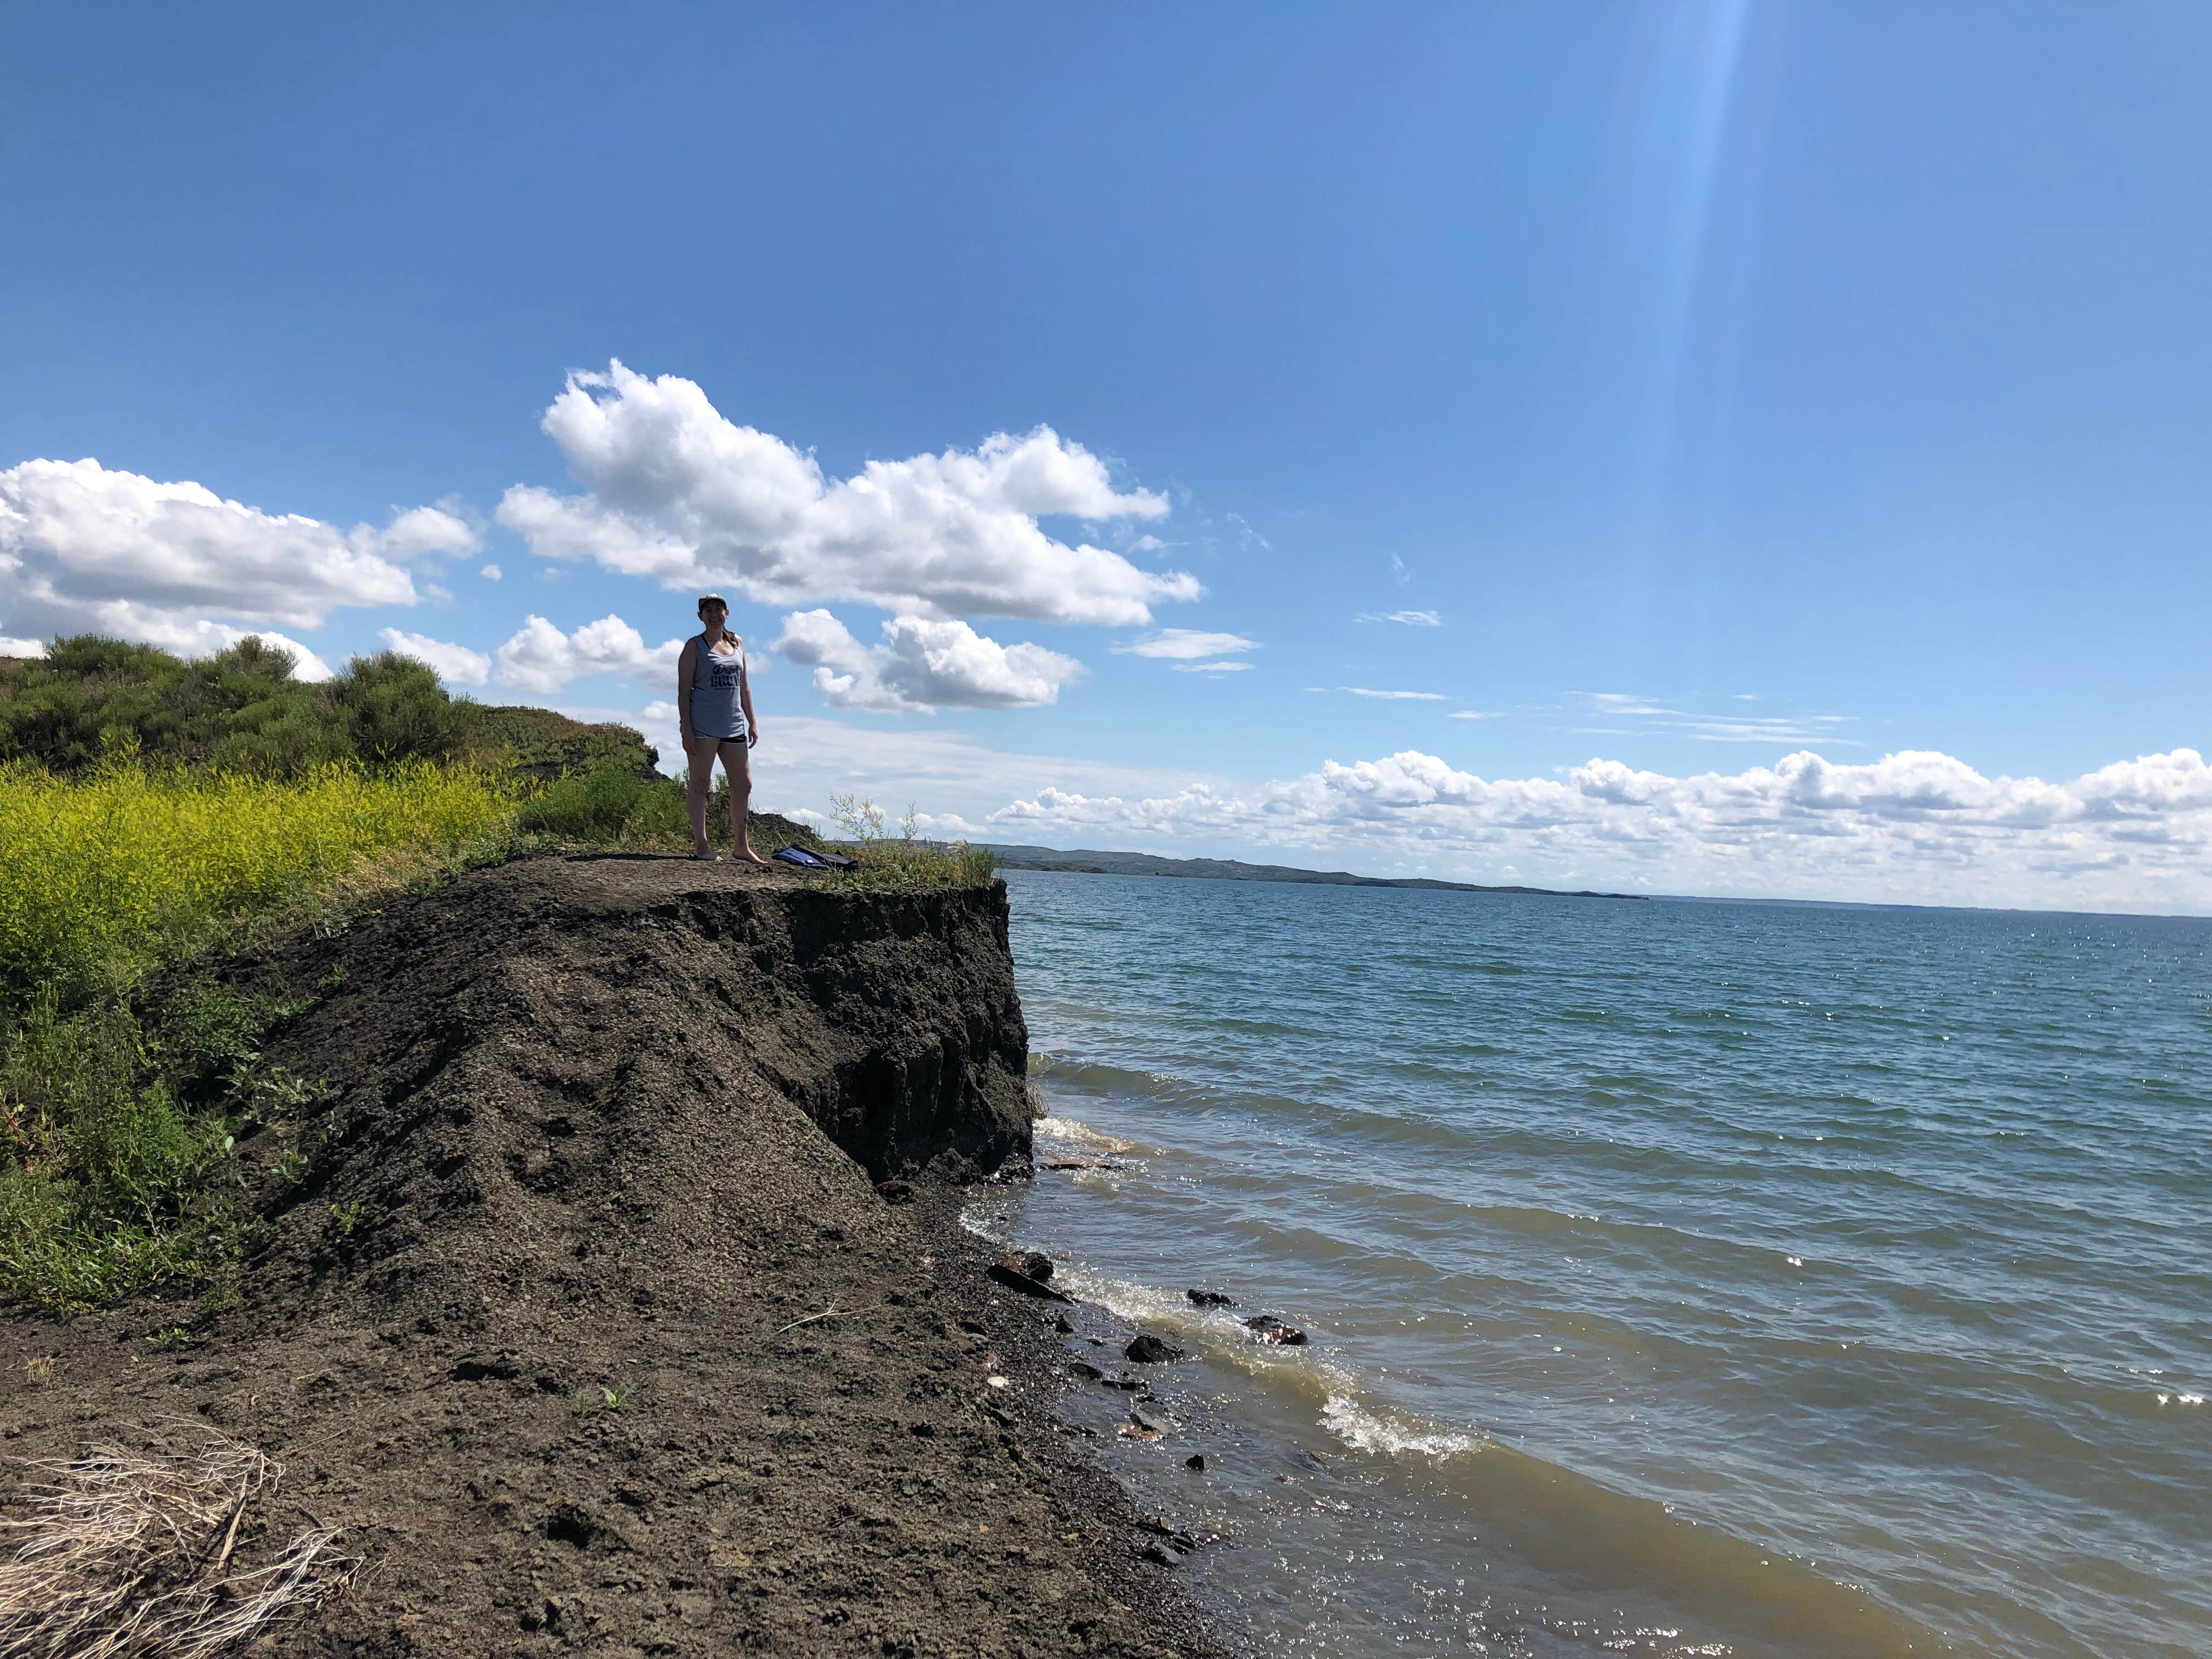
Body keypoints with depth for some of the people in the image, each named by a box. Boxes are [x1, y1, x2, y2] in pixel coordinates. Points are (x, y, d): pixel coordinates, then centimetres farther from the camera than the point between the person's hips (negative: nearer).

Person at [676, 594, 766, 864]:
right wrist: (687, 731, -14)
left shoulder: (737, 643, 15)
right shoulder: (694, 647, 0)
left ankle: (741, 845, 17)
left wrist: (752, 722, 14)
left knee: (743, 785, 7)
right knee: (700, 783, -3)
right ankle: (701, 845, -1)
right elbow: (684, 691, -5)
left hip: (734, 725, 6)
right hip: (702, 724, -6)